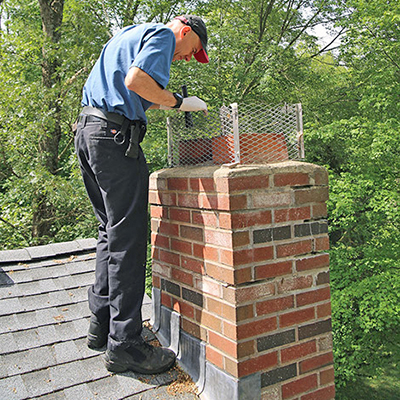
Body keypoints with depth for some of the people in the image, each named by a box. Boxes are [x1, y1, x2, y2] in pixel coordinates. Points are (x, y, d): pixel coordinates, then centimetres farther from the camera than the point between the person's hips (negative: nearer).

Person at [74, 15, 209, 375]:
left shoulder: (130, 35, 30)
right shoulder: (163, 35, 0)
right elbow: (136, 79, -18)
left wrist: (162, 101, 23)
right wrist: (177, 102, -7)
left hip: (88, 129, 10)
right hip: (115, 133, -10)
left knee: (112, 231, 13)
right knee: (128, 236, -9)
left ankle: (102, 324, 20)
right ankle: (123, 343, -4)